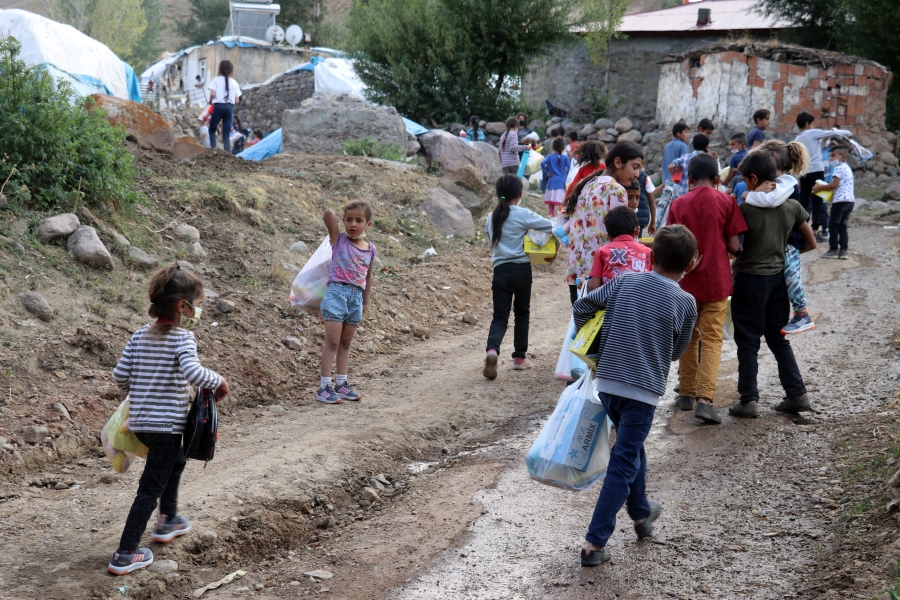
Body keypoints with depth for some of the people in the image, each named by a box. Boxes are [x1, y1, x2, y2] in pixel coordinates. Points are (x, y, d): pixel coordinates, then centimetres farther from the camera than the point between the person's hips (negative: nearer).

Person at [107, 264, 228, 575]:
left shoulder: (140, 336, 5)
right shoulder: (182, 337, -14)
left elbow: (120, 375, 5)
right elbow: (192, 372, -30)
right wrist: (219, 381, -13)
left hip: (139, 421, 8)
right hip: (167, 424, -8)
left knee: (175, 461, 32)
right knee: (151, 488, 0)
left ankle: (168, 521, 45)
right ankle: (125, 555, 1)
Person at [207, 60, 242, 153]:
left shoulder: (216, 80, -1)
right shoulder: (234, 83, 8)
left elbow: (212, 94, -12)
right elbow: (236, 101, 5)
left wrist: (210, 102, 7)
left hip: (218, 106, -3)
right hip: (229, 107, 3)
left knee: (212, 129, 14)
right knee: (226, 133, 5)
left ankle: (213, 149, 1)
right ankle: (228, 153, -4)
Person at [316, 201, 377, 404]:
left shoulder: (370, 249, 8)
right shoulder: (339, 240, -3)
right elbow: (328, 214, -18)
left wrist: (365, 302, 18)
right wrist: (330, 214, 4)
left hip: (356, 296, 5)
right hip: (337, 292, -5)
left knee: (345, 343, 13)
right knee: (332, 341, -6)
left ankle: (341, 384, 19)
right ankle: (324, 387, -5)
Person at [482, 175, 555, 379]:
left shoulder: (491, 218, 8)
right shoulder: (523, 215, -7)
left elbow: (492, 243, 12)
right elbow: (551, 227, -8)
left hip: (500, 270, 3)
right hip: (521, 269, -3)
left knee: (500, 316, 1)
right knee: (522, 313, 15)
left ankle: (492, 350, -26)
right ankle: (520, 357, 20)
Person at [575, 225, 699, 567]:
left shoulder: (624, 282, 0)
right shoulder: (685, 303, -6)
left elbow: (582, 306, 3)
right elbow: (676, 352, 5)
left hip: (607, 383, 4)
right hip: (644, 390, -4)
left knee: (631, 447, 26)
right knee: (623, 466, 0)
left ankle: (641, 514, 43)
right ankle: (595, 544, -3)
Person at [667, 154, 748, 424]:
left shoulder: (678, 205, -1)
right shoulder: (725, 201, -5)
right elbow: (734, 246, -7)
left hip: (686, 282, 2)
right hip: (716, 282, -2)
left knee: (688, 338, 17)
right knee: (712, 340, -1)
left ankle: (687, 394, 24)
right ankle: (704, 399, -13)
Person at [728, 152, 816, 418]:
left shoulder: (745, 208, -16)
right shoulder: (792, 206, 0)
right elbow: (811, 243, 7)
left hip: (750, 278, -5)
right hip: (779, 276, 5)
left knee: (748, 341, 4)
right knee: (779, 339, 16)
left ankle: (749, 399, 5)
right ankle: (798, 394, 15)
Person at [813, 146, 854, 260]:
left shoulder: (839, 168, -10)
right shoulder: (847, 168, 20)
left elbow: (834, 185, -18)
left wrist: (820, 187, -8)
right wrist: (824, 188, 18)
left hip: (840, 200, -9)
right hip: (850, 200, 9)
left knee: (833, 225, 0)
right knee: (842, 225, 11)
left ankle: (833, 250, 1)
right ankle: (843, 250, 6)